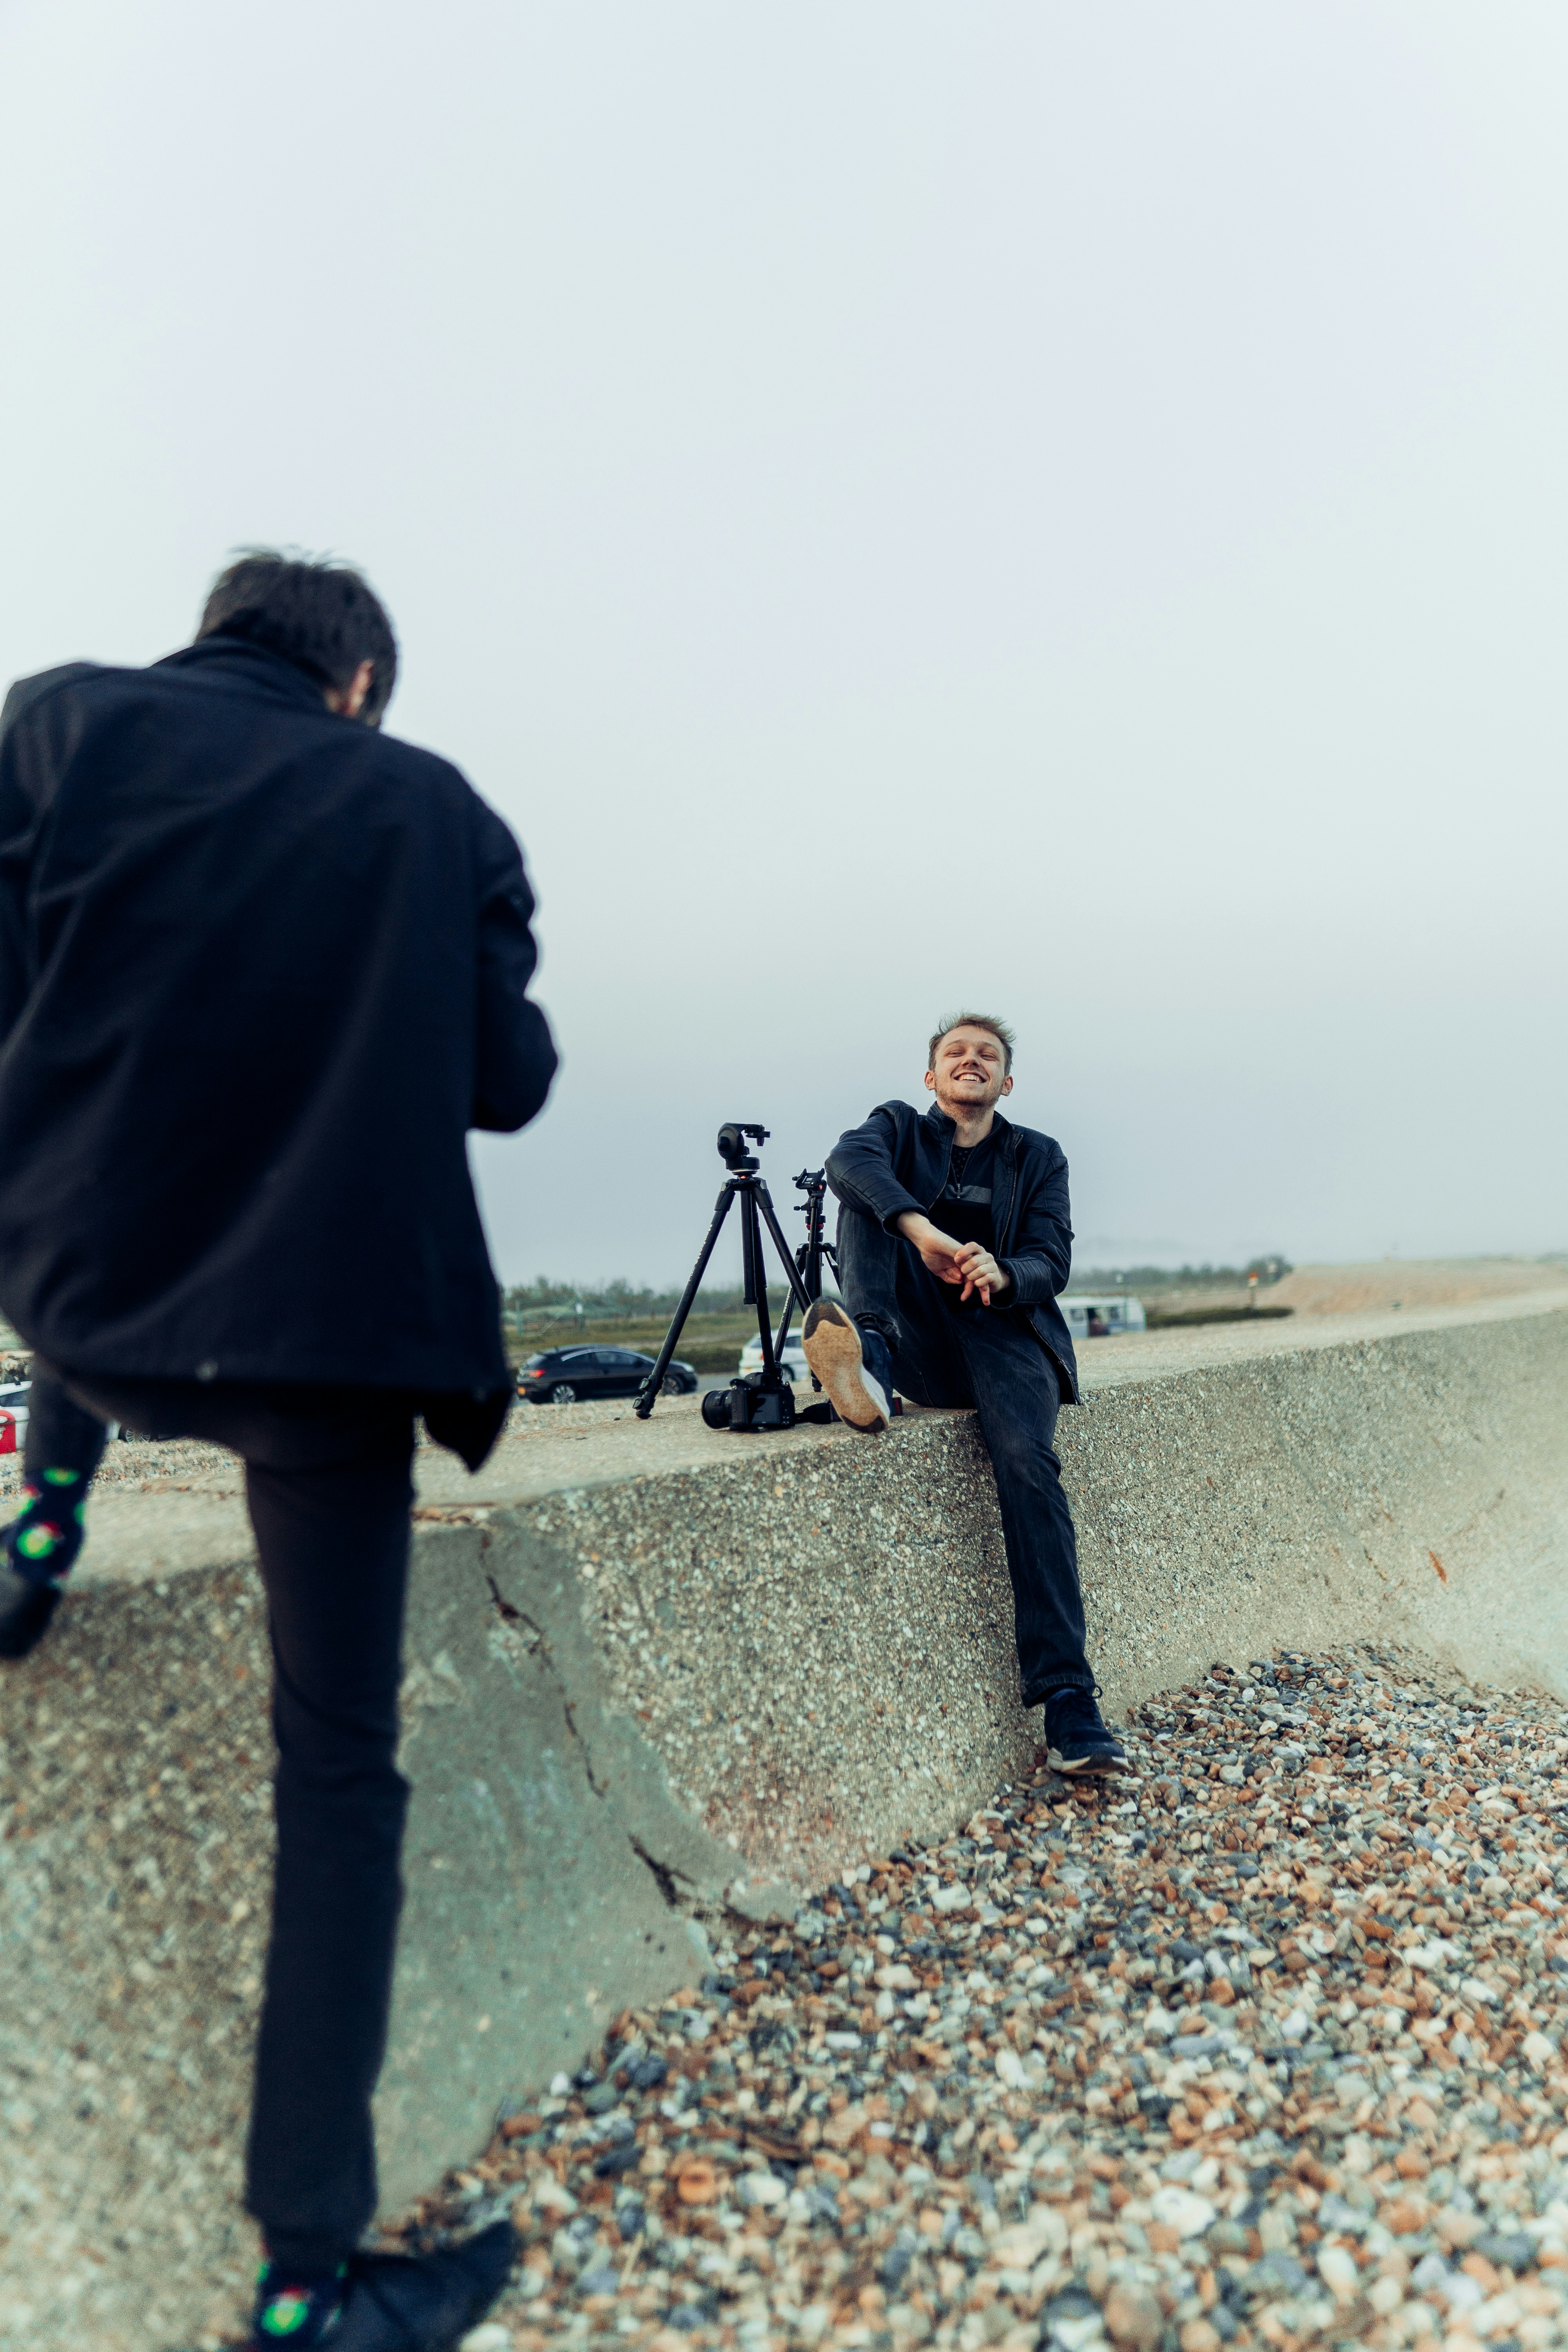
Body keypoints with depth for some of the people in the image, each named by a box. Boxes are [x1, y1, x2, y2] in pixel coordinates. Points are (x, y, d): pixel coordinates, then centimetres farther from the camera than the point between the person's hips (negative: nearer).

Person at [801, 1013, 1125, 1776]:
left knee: (1027, 1463, -29)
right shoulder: (898, 1127, 13)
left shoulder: (1038, 1156, 15)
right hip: (918, 1342, 1)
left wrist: (1002, 1276, -24)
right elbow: (847, 1158, -13)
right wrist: (922, 1230, -32)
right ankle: (870, 1368, -37)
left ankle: (1067, 1699, -30)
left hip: (1003, 1331, -1)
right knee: (871, 1194, -16)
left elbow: (1050, 1263, 1)